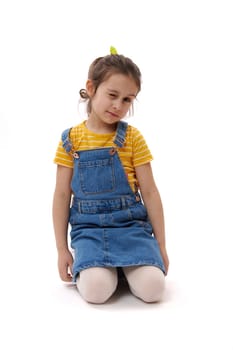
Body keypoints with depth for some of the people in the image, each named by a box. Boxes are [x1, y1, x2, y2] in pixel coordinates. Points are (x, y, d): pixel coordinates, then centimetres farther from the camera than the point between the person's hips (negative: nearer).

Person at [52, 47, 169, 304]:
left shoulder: (132, 137, -2)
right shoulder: (71, 140, 1)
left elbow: (149, 192, 0)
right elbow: (62, 195, 4)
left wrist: (160, 245, 1)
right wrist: (62, 249, 2)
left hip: (131, 225, 0)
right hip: (89, 228, 0)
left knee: (153, 288, -21)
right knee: (96, 290, -26)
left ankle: (124, 266, 11)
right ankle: (87, 265, 9)